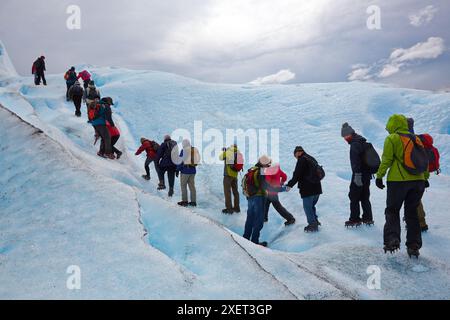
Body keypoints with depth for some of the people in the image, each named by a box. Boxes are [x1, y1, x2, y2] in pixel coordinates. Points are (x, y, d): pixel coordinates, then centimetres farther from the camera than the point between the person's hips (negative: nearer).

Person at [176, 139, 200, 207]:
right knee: (192, 185, 11)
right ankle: (193, 201, 14)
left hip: (185, 170, -6)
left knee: (183, 185, 6)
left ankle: (184, 201, 8)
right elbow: (197, 160, 10)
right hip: (193, 170, 6)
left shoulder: (184, 150, -12)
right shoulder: (195, 150, 5)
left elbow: (181, 161, -12)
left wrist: (178, 169, -4)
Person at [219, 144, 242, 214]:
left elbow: (221, 158, -2)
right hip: (235, 175, 6)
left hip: (228, 174, -6)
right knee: (235, 191, 15)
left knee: (227, 191, -1)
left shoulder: (228, 152, -14)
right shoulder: (238, 153, 2)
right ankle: (237, 208, 22)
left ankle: (229, 208, -2)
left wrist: (223, 151, 17)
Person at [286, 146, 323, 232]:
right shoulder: (312, 159, 17)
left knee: (307, 207, 0)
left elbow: (296, 175, -16)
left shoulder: (302, 160, -11)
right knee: (312, 206, 22)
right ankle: (315, 221, 23)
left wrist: (290, 185, -10)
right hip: (317, 188, 9)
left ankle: (312, 225, 2)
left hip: (307, 189, -9)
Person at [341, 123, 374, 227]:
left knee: (354, 197, 0)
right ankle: (368, 218, 19)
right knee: (365, 197, 15)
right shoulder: (363, 142, 15)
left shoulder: (355, 144, -17)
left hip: (359, 176, -9)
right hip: (367, 174, 9)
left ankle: (355, 219, 2)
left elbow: (356, 161, -25)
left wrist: (357, 174, -27)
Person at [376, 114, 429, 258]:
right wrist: (426, 177, 22)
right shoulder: (416, 139, 14)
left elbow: (386, 160, -9)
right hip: (418, 180, 5)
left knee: (392, 211, 6)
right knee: (412, 213, 13)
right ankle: (414, 245, 10)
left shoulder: (392, 139, -3)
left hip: (398, 181, -5)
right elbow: (424, 160, 15)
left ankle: (392, 239, -11)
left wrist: (379, 176, -3)